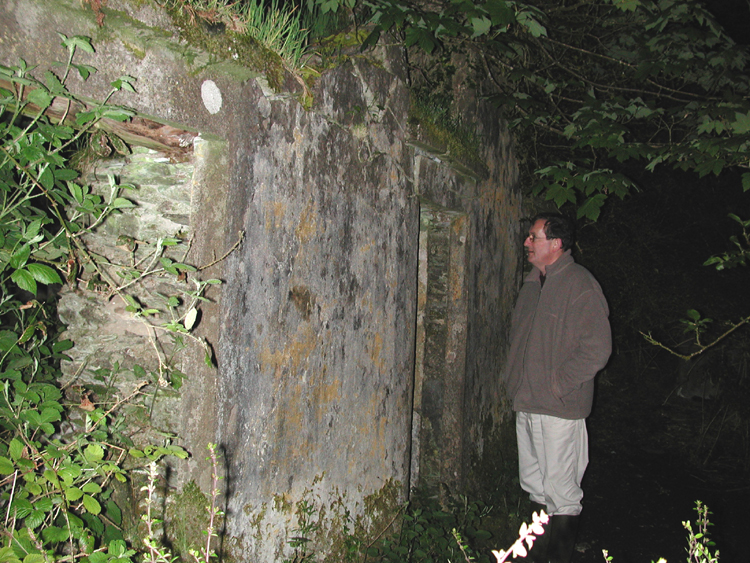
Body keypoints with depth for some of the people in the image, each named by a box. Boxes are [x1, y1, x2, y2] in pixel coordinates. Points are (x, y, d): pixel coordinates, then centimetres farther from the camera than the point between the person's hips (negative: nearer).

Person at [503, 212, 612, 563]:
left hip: (560, 409, -8)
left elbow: (597, 349, -19)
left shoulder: (579, 285, -14)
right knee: (535, 486, 18)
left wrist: (558, 385, -16)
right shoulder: (532, 283, 12)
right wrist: (515, 381, 13)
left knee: (561, 493, 1)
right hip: (526, 403, 8)